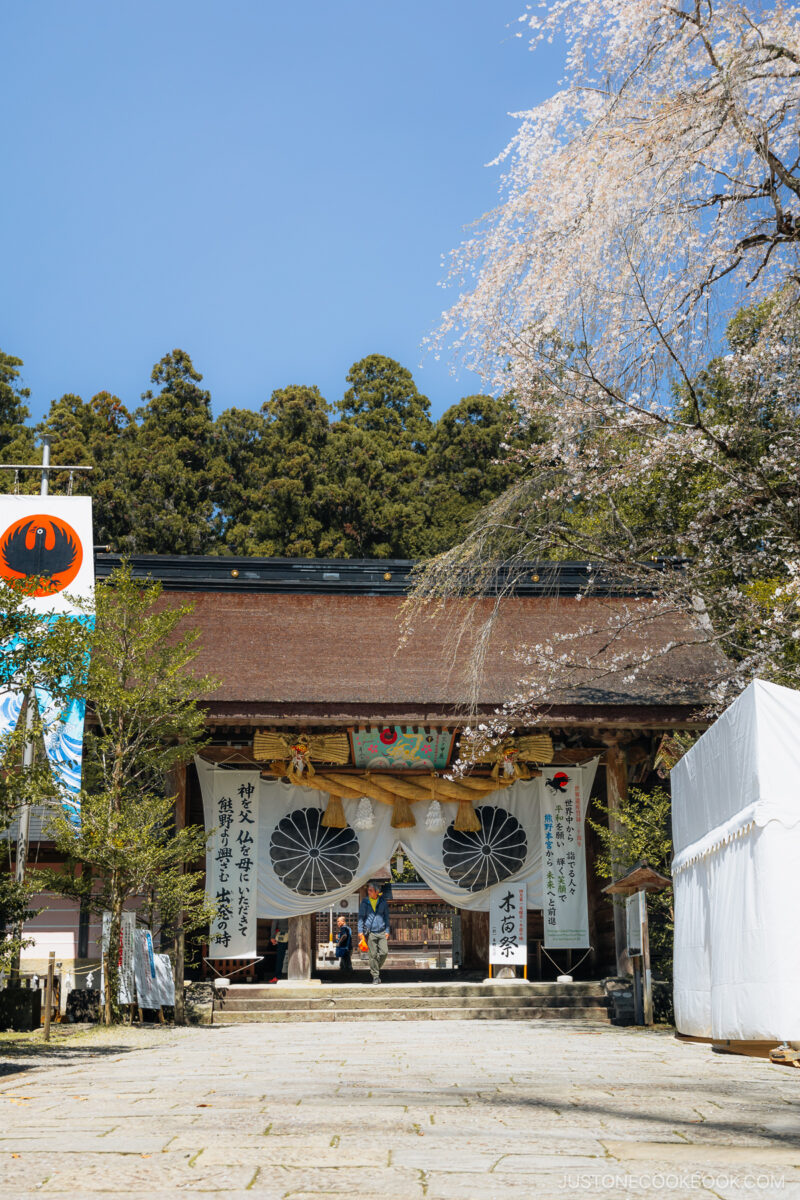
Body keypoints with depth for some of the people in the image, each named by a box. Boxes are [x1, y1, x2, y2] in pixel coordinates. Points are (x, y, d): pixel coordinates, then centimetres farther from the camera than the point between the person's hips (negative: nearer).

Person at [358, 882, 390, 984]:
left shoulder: (383, 901, 7)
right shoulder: (365, 902, 3)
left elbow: (386, 916, 13)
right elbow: (361, 917, 5)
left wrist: (387, 930, 7)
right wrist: (360, 931, -3)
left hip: (381, 932, 1)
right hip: (370, 932, -1)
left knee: (384, 952, -8)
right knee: (372, 955, -3)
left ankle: (375, 968, 16)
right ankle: (375, 976, 6)